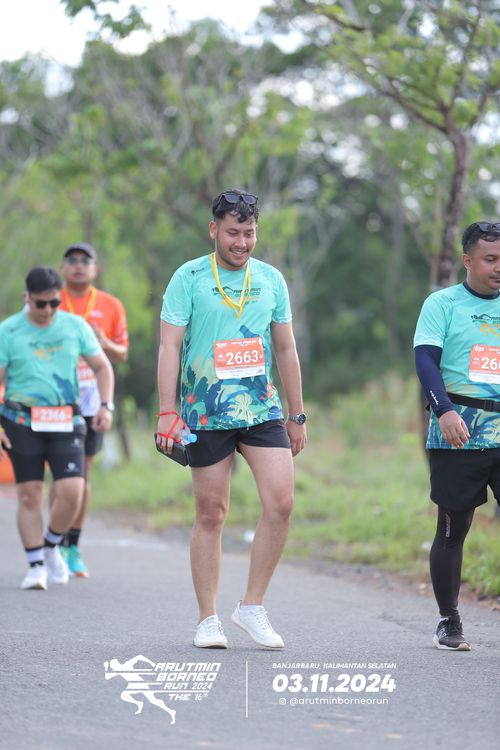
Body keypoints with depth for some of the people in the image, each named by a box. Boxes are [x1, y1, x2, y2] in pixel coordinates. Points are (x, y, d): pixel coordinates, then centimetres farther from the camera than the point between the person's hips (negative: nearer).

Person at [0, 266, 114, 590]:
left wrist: (105, 405, 0)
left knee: (72, 492, -10)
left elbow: (102, 367, 15)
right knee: (30, 494, -3)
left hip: (66, 421, 2)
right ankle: (36, 565, 5)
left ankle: (51, 546, 15)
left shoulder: (76, 326, 6)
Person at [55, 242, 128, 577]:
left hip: (93, 400, 2)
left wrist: (105, 344, -8)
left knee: (83, 474, 5)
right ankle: (57, 546, 1)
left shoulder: (111, 306, 9)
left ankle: (74, 548, 13)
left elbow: (122, 354, 13)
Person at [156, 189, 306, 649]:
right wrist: (167, 412, -12)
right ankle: (208, 619, 11)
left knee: (281, 502, -11)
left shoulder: (271, 279, 9)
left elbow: (286, 349, 14)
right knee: (211, 514, 2)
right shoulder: (189, 278, -1)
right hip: (206, 415, -3)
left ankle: (253, 607, 2)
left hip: (263, 410, 3)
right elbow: (170, 346, -4)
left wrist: (297, 415, 14)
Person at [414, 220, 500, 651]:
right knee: (454, 527, 4)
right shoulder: (443, 304, 4)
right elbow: (426, 360, -7)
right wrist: (445, 410, -22)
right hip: (457, 435, -2)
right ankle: (449, 623, 16)